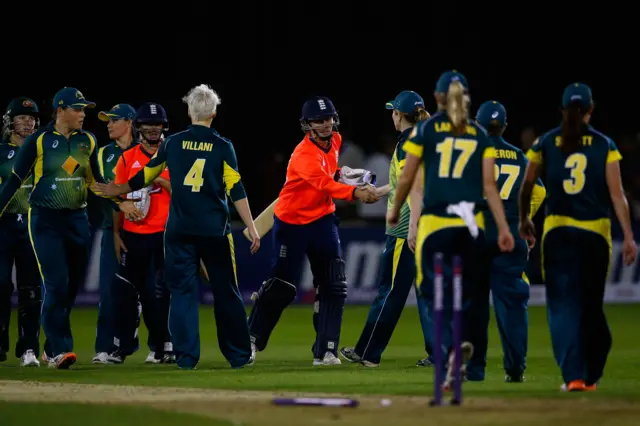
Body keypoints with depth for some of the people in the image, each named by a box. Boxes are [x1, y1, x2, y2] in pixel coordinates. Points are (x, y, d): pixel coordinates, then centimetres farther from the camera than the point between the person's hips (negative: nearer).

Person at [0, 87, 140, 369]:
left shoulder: (87, 141, 7)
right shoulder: (38, 141, -6)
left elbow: (97, 182, 15)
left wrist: (120, 203, 3)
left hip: (77, 219, 5)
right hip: (45, 220, -5)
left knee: (73, 285, 6)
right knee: (56, 284, -14)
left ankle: (52, 348, 18)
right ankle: (60, 349, -13)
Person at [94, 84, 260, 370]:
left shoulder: (172, 143, 4)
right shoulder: (222, 146, -1)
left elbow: (146, 177, 15)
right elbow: (236, 190, -6)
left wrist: (118, 191, 32)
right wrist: (251, 228, -4)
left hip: (179, 230, 1)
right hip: (215, 230, -1)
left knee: (183, 292, 5)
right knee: (226, 292, 8)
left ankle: (186, 356, -3)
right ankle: (239, 355, 12)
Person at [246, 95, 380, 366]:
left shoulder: (335, 141, 0)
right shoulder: (304, 155, -25)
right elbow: (324, 183, -45)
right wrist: (355, 193, -59)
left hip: (322, 219, 6)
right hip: (291, 223, -6)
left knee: (333, 287, -5)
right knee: (281, 288, -3)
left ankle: (326, 351, -3)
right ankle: (252, 339, 16)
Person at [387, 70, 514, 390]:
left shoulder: (425, 130, 2)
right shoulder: (480, 135, 9)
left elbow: (407, 178, 4)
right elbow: (489, 185, 4)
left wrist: (395, 211, 21)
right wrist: (503, 228, 4)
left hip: (435, 222, -3)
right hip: (470, 224, 3)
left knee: (435, 291, -4)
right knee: (462, 293, 15)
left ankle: (453, 345, -28)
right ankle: (461, 342, 4)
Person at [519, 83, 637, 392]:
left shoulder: (545, 143, 2)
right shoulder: (604, 145, 0)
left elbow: (527, 187, 7)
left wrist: (524, 220, 24)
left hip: (557, 231, -1)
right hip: (596, 232, 1)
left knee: (563, 304, -1)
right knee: (592, 305, 15)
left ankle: (573, 375, -16)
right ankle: (591, 375, 22)